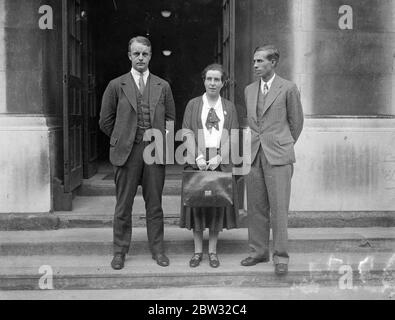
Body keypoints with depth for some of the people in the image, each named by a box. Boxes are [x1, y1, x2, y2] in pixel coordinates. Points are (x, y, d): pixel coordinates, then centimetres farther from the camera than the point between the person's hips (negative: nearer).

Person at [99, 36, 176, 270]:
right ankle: (120, 251, 17)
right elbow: (106, 121, 8)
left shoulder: (163, 86, 9)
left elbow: (170, 118, 16)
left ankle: (158, 249, 19)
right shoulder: (116, 86, 4)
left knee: (155, 204, 7)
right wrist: (122, 139, 6)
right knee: (124, 205, 5)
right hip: (127, 152, -1)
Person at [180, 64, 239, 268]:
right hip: (197, 161, 0)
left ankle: (212, 251, 15)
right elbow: (187, 134, 0)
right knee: (196, 203, 1)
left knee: (218, 204, 2)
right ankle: (198, 250, 13)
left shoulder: (229, 107, 9)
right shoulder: (193, 105, 7)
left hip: (221, 162, 1)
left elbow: (232, 136, 3)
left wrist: (219, 157, -12)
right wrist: (198, 157, -14)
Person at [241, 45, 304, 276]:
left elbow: (296, 122, 7)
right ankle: (258, 252, 19)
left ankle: (281, 257, 5)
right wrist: (256, 144, 16)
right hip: (254, 155, 5)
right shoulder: (249, 90, 14)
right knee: (256, 207, 8)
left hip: (278, 156, -5)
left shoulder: (288, 88, -1)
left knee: (278, 208, -4)